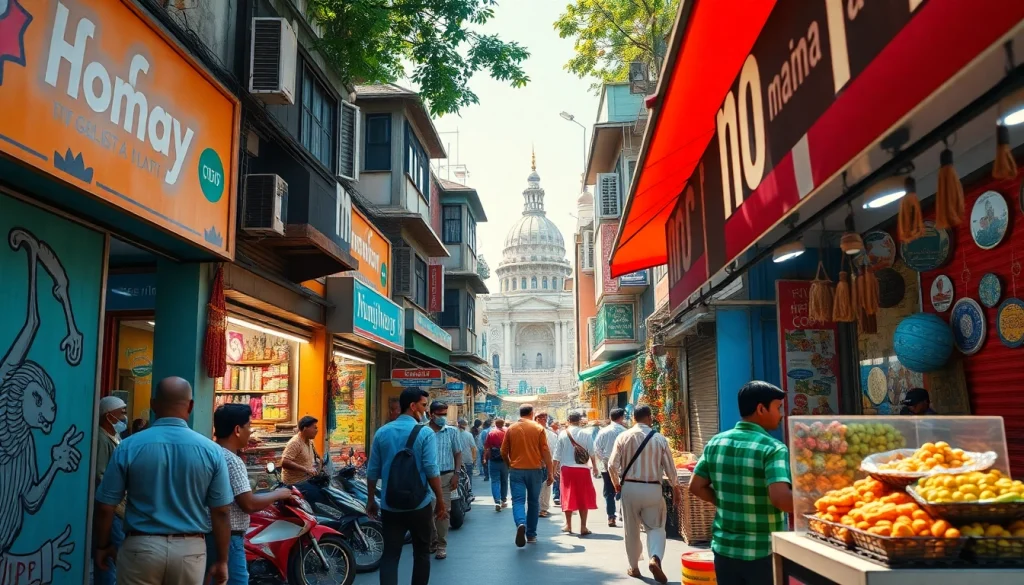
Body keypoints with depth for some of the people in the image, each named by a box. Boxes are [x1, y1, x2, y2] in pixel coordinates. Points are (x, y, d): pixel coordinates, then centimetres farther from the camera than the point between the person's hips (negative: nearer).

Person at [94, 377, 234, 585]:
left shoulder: (129, 447, -8)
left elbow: (105, 507, -1)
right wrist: (222, 559, 4)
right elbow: (221, 513, -5)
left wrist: (103, 546, 15)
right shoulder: (211, 450, -8)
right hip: (190, 550, 1)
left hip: (141, 547, 0)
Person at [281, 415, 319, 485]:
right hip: (296, 482, -8)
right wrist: (306, 470, -28)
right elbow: (285, 463, -27)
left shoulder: (309, 442, 9)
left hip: (307, 478, 8)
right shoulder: (295, 443, -18)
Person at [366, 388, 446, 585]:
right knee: (421, 553, 14)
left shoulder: (382, 432, 3)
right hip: (419, 505, -3)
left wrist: (371, 500, 14)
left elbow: (372, 471, 4)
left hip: (390, 505, 3)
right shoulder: (425, 434, -10)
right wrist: (440, 500, -4)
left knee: (390, 555, 3)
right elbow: (431, 471, -14)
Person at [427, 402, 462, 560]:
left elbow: (458, 454, 7)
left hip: (445, 476, 0)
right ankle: (432, 541, 25)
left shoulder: (452, 431, 3)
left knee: (443, 511, -2)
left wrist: (456, 474, -2)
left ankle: (441, 546, 5)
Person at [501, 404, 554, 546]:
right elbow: (545, 451, -4)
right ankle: (531, 534, 19)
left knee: (518, 501, -3)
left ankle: (521, 524, -31)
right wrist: (550, 472, 0)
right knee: (533, 502, 13)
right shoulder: (538, 428, -1)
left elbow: (504, 452, 4)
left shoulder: (511, 429, 3)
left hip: (516, 470, 0)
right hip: (535, 470, 0)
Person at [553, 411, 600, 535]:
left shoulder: (563, 434, -1)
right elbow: (592, 452, -4)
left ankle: (568, 525, 19)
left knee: (568, 496, 10)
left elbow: (557, 453, 2)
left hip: (566, 468, 1)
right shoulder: (586, 434, -3)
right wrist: (594, 467, 6)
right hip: (582, 469, -1)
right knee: (583, 497, 6)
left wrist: (555, 467, 11)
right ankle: (583, 527, 6)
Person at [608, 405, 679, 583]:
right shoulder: (659, 438, -5)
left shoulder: (623, 437, -3)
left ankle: (634, 567, 24)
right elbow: (669, 467, 0)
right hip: (653, 489, -1)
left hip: (629, 488, 1)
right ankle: (655, 559, -13)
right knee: (656, 527, 10)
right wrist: (675, 488, 16)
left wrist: (616, 484, 15)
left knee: (631, 530, 14)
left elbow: (612, 465, -3)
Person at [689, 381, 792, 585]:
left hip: (724, 548, 5)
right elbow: (780, 498, -27)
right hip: (763, 553, -5)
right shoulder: (773, 448, -16)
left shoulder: (715, 442, 2)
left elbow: (696, 487, 7)